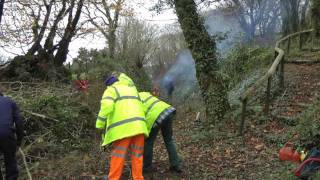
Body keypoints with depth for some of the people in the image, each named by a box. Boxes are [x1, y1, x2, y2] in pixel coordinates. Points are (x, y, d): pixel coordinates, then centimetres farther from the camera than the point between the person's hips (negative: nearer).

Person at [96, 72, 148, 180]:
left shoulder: (111, 90, 9)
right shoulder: (132, 89, 29)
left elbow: (107, 106, -10)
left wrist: (100, 125, -6)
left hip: (123, 127, -5)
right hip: (138, 125, 5)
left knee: (118, 155, 5)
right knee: (137, 155, 11)